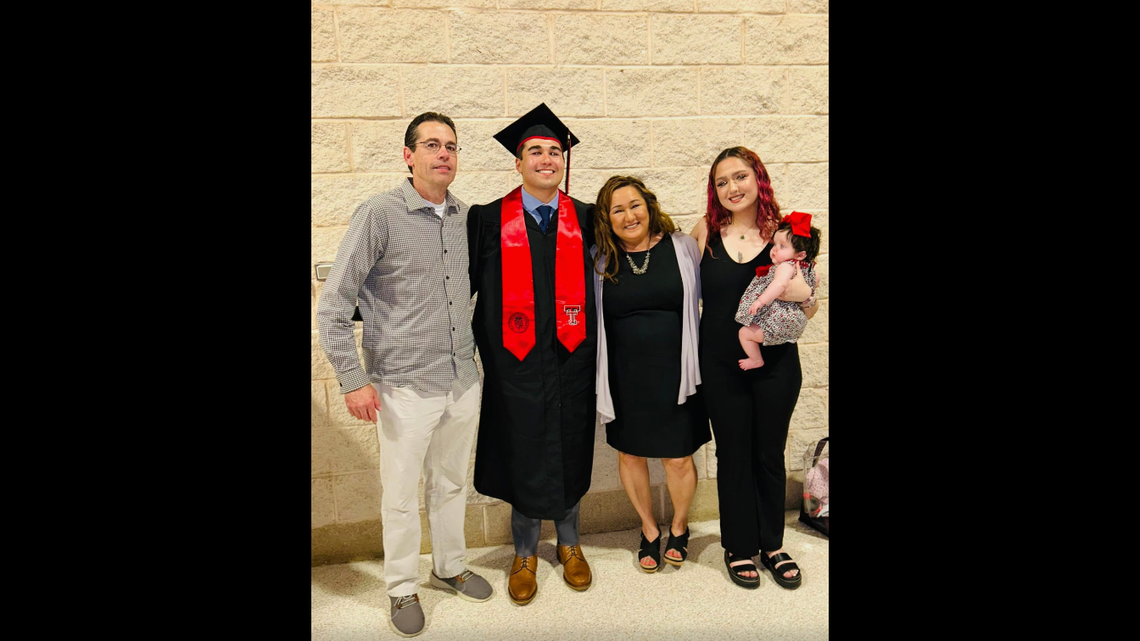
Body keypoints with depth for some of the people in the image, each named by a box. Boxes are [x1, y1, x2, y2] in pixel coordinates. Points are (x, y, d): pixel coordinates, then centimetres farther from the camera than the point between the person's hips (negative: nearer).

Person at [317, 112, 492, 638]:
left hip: (463, 382, 5)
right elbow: (333, 305, -10)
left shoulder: (465, 217, 4)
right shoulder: (379, 215, -11)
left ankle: (449, 567, 41)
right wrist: (352, 380, -13)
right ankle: (402, 589, 30)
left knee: (451, 485, 20)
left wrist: (473, 358, 14)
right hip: (405, 387, -5)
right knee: (401, 496, 9)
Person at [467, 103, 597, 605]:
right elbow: (464, 286, 1)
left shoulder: (585, 220, 4)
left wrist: (591, 344, 5)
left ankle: (569, 544, 36)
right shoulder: (488, 221, -2)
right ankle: (525, 552, 31)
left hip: (570, 362, 2)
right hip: (514, 364, -2)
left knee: (569, 458, 14)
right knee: (522, 460, 10)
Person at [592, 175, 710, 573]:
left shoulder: (682, 247, -3)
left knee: (678, 459, 5)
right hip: (623, 376, 2)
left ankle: (679, 526, 35)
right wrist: (600, 378, 2)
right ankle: (649, 530, 38)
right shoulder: (600, 260, -1)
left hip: (674, 373, -1)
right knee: (630, 454, 14)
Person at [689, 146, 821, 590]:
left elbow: (808, 309, 4)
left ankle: (772, 544, 33)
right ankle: (739, 547, 29)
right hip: (722, 365, 0)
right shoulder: (706, 232, -3)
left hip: (776, 362, 0)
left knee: (770, 454, 13)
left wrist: (804, 296, -18)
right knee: (733, 455, 11)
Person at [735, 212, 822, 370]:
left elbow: (780, 284, -41)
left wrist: (761, 300, -43)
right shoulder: (806, 267, 8)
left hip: (779, 322, -11)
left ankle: (757, 360, 12)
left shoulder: (785, 266, -22)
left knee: (745, 332, -3)